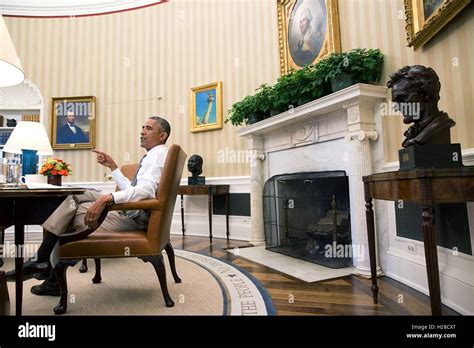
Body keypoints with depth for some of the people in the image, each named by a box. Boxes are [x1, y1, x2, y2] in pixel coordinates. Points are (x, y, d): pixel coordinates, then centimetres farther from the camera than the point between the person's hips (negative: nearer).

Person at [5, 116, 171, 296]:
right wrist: (112, 165, 17)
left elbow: (145, 190, -30)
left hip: (135, 217, -9)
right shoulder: (152, 156, 19)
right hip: (129, 209, 9)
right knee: (78, 196, 1)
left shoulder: (158, 155, -11)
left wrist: (106, 198, -38)